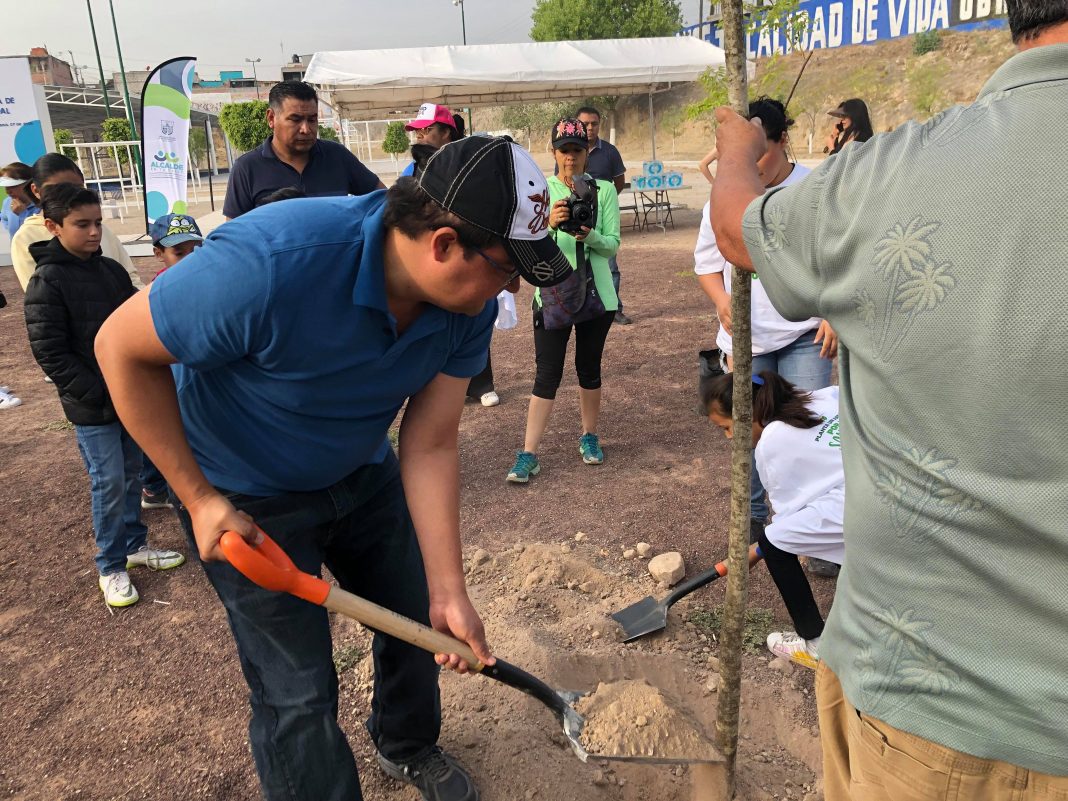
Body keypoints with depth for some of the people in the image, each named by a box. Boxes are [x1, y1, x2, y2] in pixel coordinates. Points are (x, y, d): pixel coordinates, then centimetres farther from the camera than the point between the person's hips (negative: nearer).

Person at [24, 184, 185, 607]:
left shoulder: (112, 270, 6)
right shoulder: (46, 283, -13)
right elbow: (51, 354, -15)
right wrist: (100, 393, -18)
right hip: (92, 408, -6)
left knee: (131, 474, 16)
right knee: (108, 483, 0)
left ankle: (134, 544, 33)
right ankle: (110, 566, 16)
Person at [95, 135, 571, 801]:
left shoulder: (469, 301, -20)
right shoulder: (273, 263, -39)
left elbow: (431, 447, -16)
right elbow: (123, 347, -23)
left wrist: (449, 593, -18)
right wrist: (199, 497, -20)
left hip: (362, 472, 6)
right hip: (247, 499, -5)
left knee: (419, 620, 18)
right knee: (298, 695, 0)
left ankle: (410, 747, 49)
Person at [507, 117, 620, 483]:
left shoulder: (604, 190, 1)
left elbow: (613, 244, -2)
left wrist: (590, 236, -23)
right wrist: (550, 223, -28)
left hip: (596, 294, 1)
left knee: (589, 368, 13)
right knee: (547, 372, -3)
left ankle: (589, 436, 32)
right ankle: (528, 454, 0)